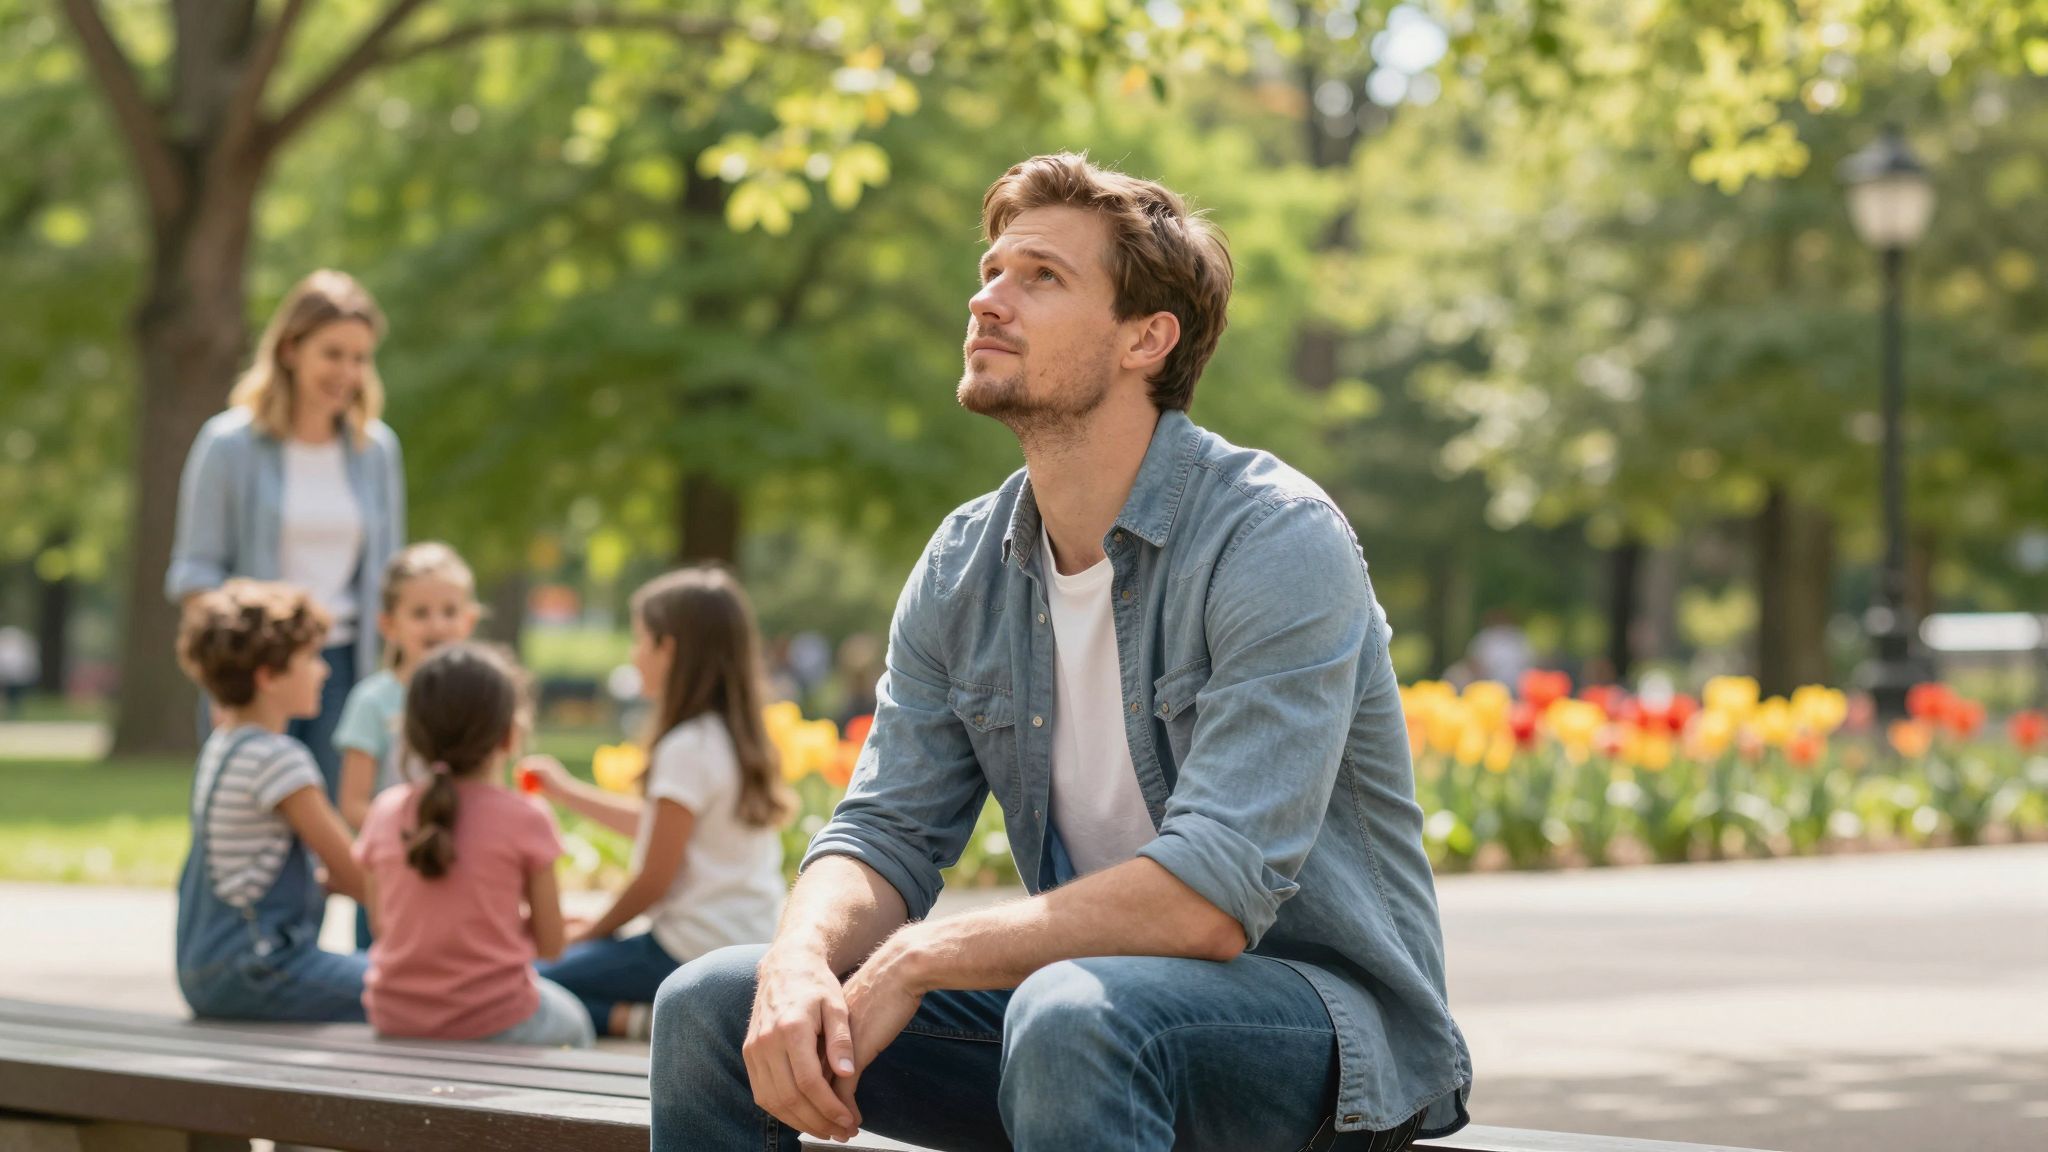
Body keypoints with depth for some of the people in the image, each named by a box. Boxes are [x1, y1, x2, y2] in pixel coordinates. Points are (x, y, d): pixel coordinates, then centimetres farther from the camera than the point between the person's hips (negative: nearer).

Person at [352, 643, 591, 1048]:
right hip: (495, 1025, -4)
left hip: (394, 1023, 4)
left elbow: (380, 924, 7)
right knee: (572, 1022, 30)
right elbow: (550, 945, -5)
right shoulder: (525, 819, -13)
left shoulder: (385, 812, -2)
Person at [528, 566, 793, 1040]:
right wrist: (569, 792, 33)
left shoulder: (687, 748, -17)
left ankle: (638, 1020, -21)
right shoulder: (738, 738, 10)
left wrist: (591, 932, 2)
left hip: (695, 954, -9)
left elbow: (654, 879, -15)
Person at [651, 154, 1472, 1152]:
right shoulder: (963, 566, 5)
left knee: (1074, 1015, -38)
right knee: (711, 1005, -7)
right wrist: (800, 964, -21)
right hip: (1093, 988, 6)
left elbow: (1214, 895, -26)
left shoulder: (1276, 541, -18)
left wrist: (923, 958, -22)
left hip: (1318, 1010, -6)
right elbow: (883, 835, 2)